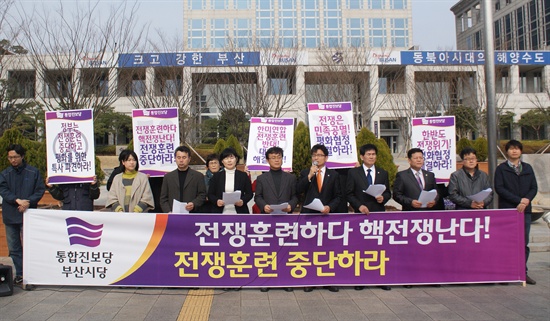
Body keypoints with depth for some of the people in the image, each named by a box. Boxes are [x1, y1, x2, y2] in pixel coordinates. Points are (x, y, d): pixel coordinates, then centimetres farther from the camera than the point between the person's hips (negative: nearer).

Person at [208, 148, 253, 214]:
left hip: (239, 212, 0)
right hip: (221, 212, 0)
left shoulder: (243, 175, 8)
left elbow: (249, 193, 8)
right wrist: (216, 201, -13)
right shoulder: (216, 176, 9)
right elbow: (210, 194, 8)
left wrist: (243, 201, -13)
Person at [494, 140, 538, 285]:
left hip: (525, 210, 3)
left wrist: (526, 200, -10)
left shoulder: (528, 168, 15)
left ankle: (523, 272, 11)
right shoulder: (501, 169, 4)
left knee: (524, 243, 4)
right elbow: (499, 188, -6)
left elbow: (534, 187, 9)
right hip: (507, 210, -3)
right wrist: (519, 200, -13)